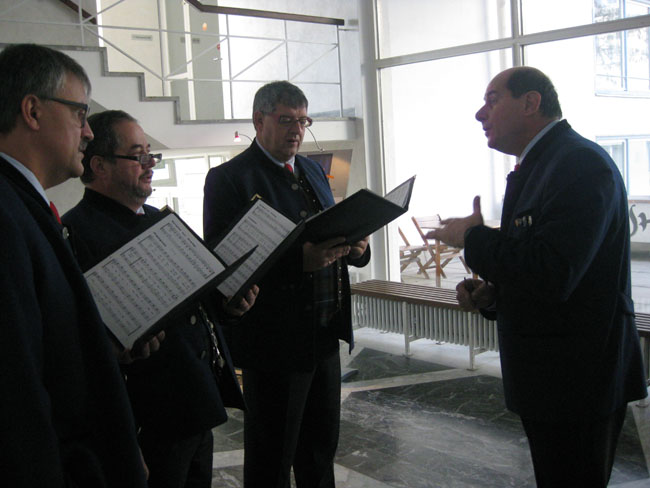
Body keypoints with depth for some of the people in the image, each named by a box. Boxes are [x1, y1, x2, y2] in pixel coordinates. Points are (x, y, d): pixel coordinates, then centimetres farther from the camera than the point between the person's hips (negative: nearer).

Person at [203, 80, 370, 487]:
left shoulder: (313, 171, 14)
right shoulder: (229, 178, -10)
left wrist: (355, 248, -7)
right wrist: (299, 260, -30)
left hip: (324, 335, 7)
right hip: (275, 342, -7)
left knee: (321, 452, 20)